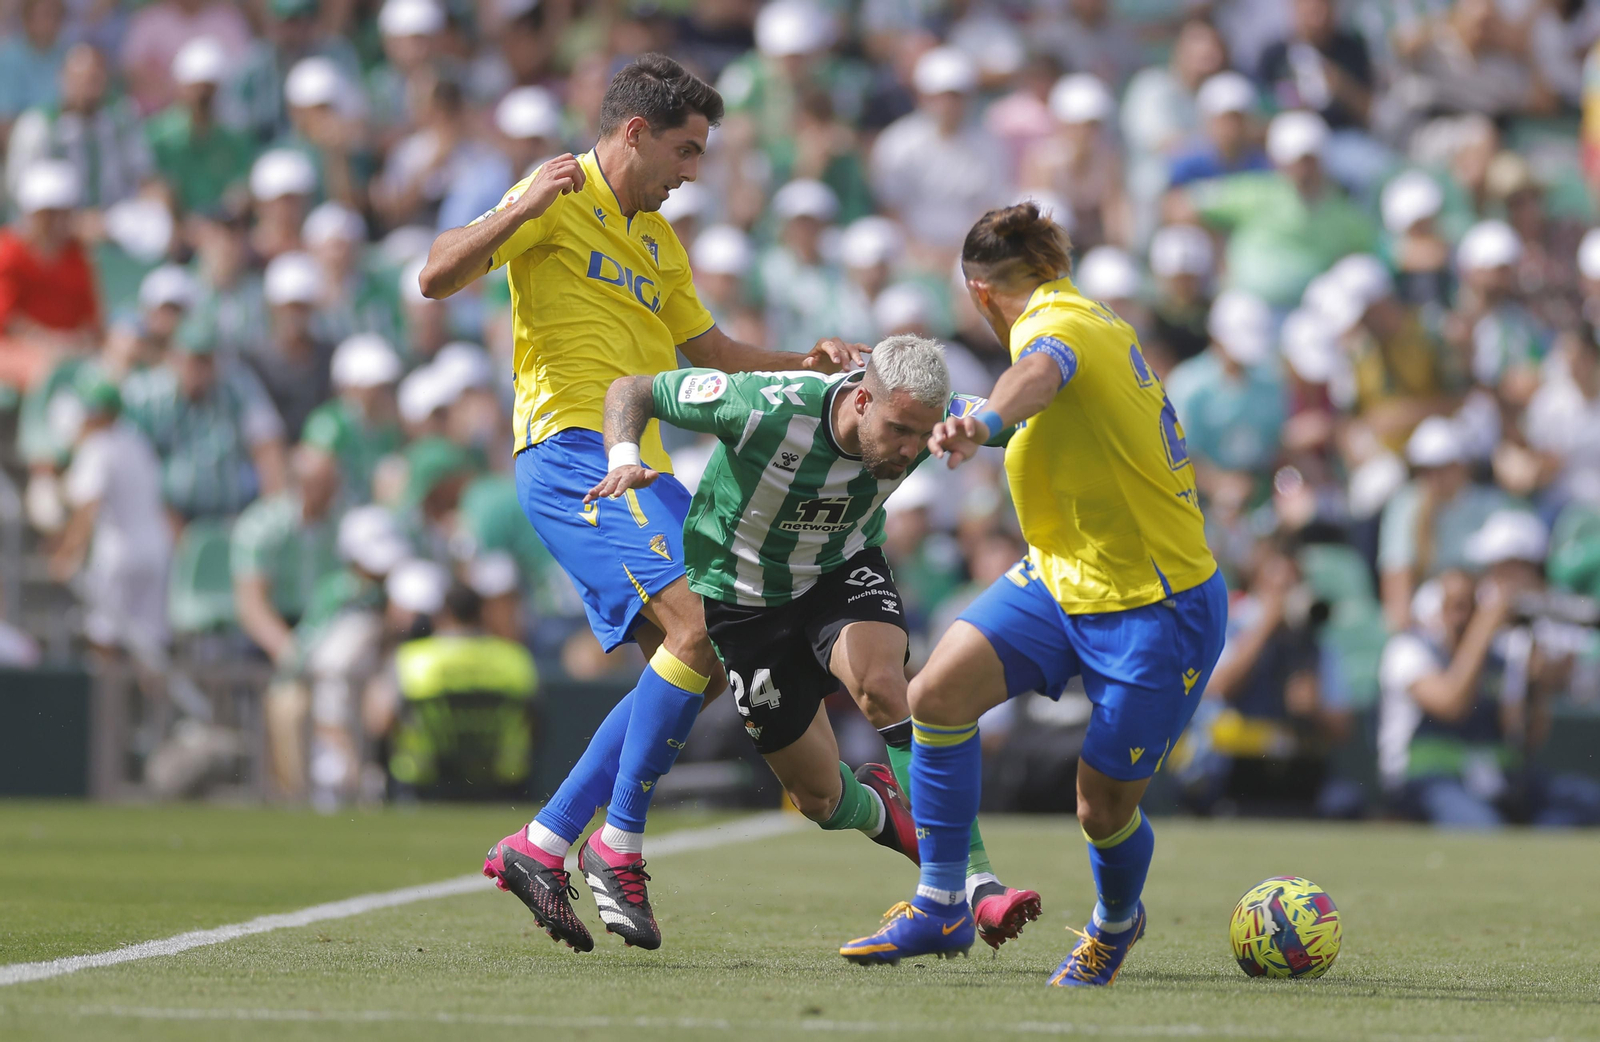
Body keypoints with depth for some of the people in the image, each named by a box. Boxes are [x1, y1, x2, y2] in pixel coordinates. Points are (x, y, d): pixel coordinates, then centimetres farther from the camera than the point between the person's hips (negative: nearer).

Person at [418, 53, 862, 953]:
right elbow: (436, 278, -12)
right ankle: (618, 847, -13)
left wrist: (804, 365, 19)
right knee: (699, 625, -22)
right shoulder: (560, 200, -2)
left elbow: (708, 349, 34)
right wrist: (521, 209, -27)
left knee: (699, 666, 3)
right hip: (572, 449, -9)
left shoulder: (659, 240, 23)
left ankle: (542, 846, 6)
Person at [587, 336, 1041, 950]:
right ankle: (881, 812, 39)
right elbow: (632, 390, -22)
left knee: (883, 688, -31)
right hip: (743, 594, -1)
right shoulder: (765, 410, -33)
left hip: (845, 571, 2)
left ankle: (977, 887, -31)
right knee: (819, 796, -1)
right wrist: (625, 460, -40)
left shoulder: (922, 418, -23)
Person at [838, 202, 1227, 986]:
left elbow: (1041, 370, -45)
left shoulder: (1055, 323, -19)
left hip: (1156, 610, -9)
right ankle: (940, 909, -5)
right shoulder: (1086, 321, 9)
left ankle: (1116, 925, 34)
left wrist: (985, 421, -68)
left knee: (1102, 807, 0)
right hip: (1060, 578, 9)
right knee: (938, 692, -12)